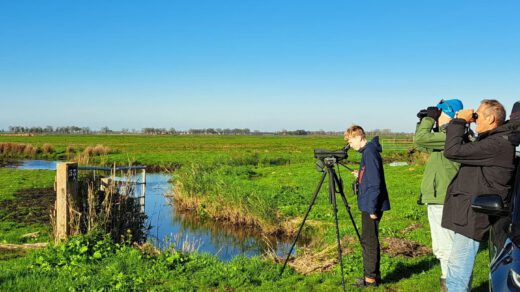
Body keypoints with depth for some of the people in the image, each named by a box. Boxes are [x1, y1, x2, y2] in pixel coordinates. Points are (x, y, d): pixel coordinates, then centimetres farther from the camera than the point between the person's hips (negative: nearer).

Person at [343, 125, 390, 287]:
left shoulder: (370, 152, -16)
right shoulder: (367, 151, 14)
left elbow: (375, 182, -21)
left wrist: (372, 207, -21)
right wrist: (360, 177, 7)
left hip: (372, 206, -10)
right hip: (369, 205, 10)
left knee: (370, 241, -2)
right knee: (368, 241, 15)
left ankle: (371, 278, 6)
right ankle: (372, 275, 23)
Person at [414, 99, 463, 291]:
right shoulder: (448, 135, 15)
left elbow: (420, 139, -24)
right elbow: (423, 143, 26)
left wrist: (429, 118, -9)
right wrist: (423, 121, 16)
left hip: (443, 201, -11)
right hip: (440, 199, 11)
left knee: (445, 247, -6)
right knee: (442, 247, 20)